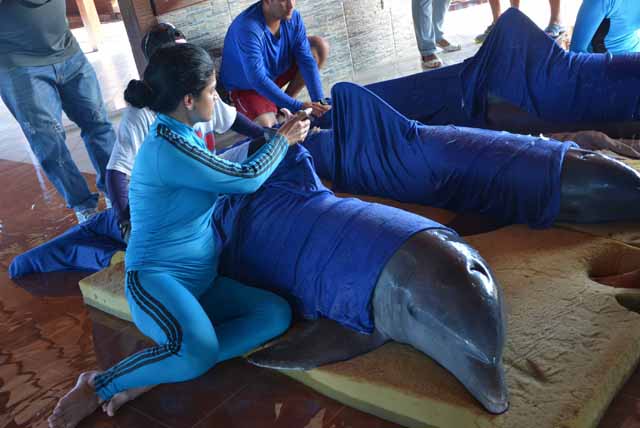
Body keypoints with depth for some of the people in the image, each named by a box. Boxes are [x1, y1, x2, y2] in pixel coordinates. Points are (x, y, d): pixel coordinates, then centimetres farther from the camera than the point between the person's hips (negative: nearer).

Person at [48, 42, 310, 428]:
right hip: (156, 278, -10)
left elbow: (223, 164, 32)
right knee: (201, 352, -37)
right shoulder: (167, 149, -20)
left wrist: (272, 133, 29)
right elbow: (246, 179, -11)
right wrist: (284, 139, 7)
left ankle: (154, 373, -13)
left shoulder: (182, 136, 10)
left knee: (277, 313, -13)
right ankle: (100, 385, -8)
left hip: (200, 281, 10)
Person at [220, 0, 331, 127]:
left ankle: (284, 105, 2)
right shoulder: (248, 29, -35)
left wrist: (319, 101, -28)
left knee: (320, 47, -10)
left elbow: (306, 60, -17)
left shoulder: (292, 16, -16)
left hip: (276, 70, 6)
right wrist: (298, 107, -41)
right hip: (246, 87, -6)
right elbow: (258, 80, -39)